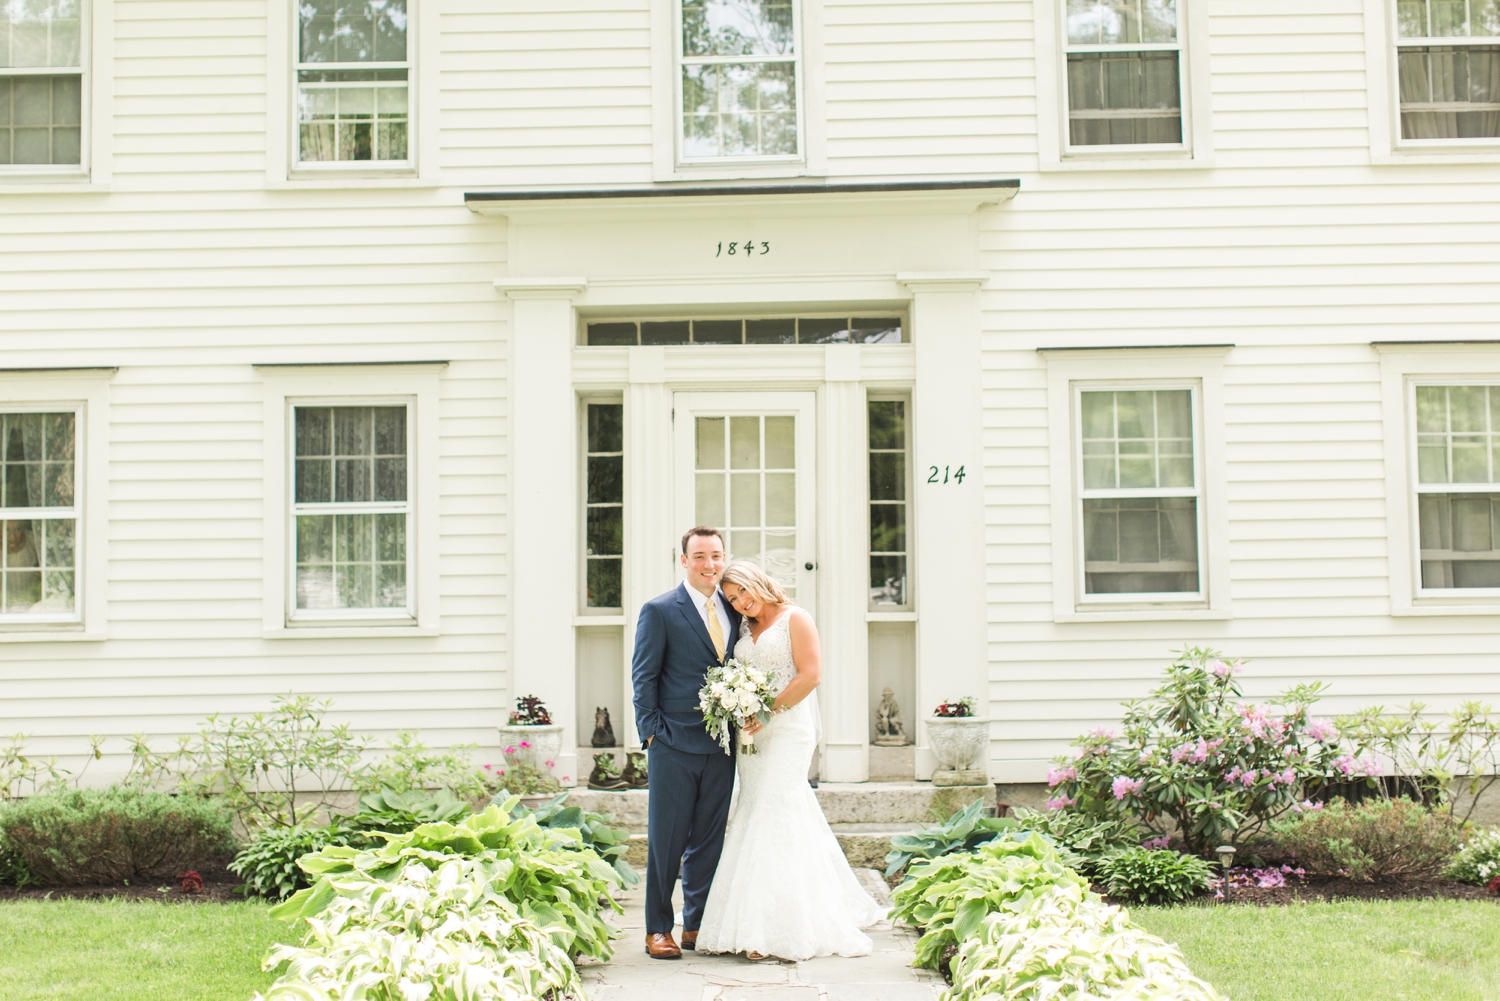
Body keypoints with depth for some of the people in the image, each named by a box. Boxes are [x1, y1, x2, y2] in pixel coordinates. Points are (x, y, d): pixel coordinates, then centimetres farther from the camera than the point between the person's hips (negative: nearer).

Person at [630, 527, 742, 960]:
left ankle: (698, 925, 20)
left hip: (720, 746, 5)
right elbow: (644, 676, -3)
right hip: (675, 745, -5)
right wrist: (652, 732, -9)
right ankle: (658, 929, 11)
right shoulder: (659, 611, -4)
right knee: (666, 840, 1)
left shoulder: (732, 611, 12)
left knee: (709, 840, 10)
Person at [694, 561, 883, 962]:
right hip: (752, 733, 7)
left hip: (787, 729, -7)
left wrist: (768, 710, -16)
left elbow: (811, 675, -11)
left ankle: (775, 931, -10)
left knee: (773, 817, -11)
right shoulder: (745, 629, 17)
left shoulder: (794, 618, -2)